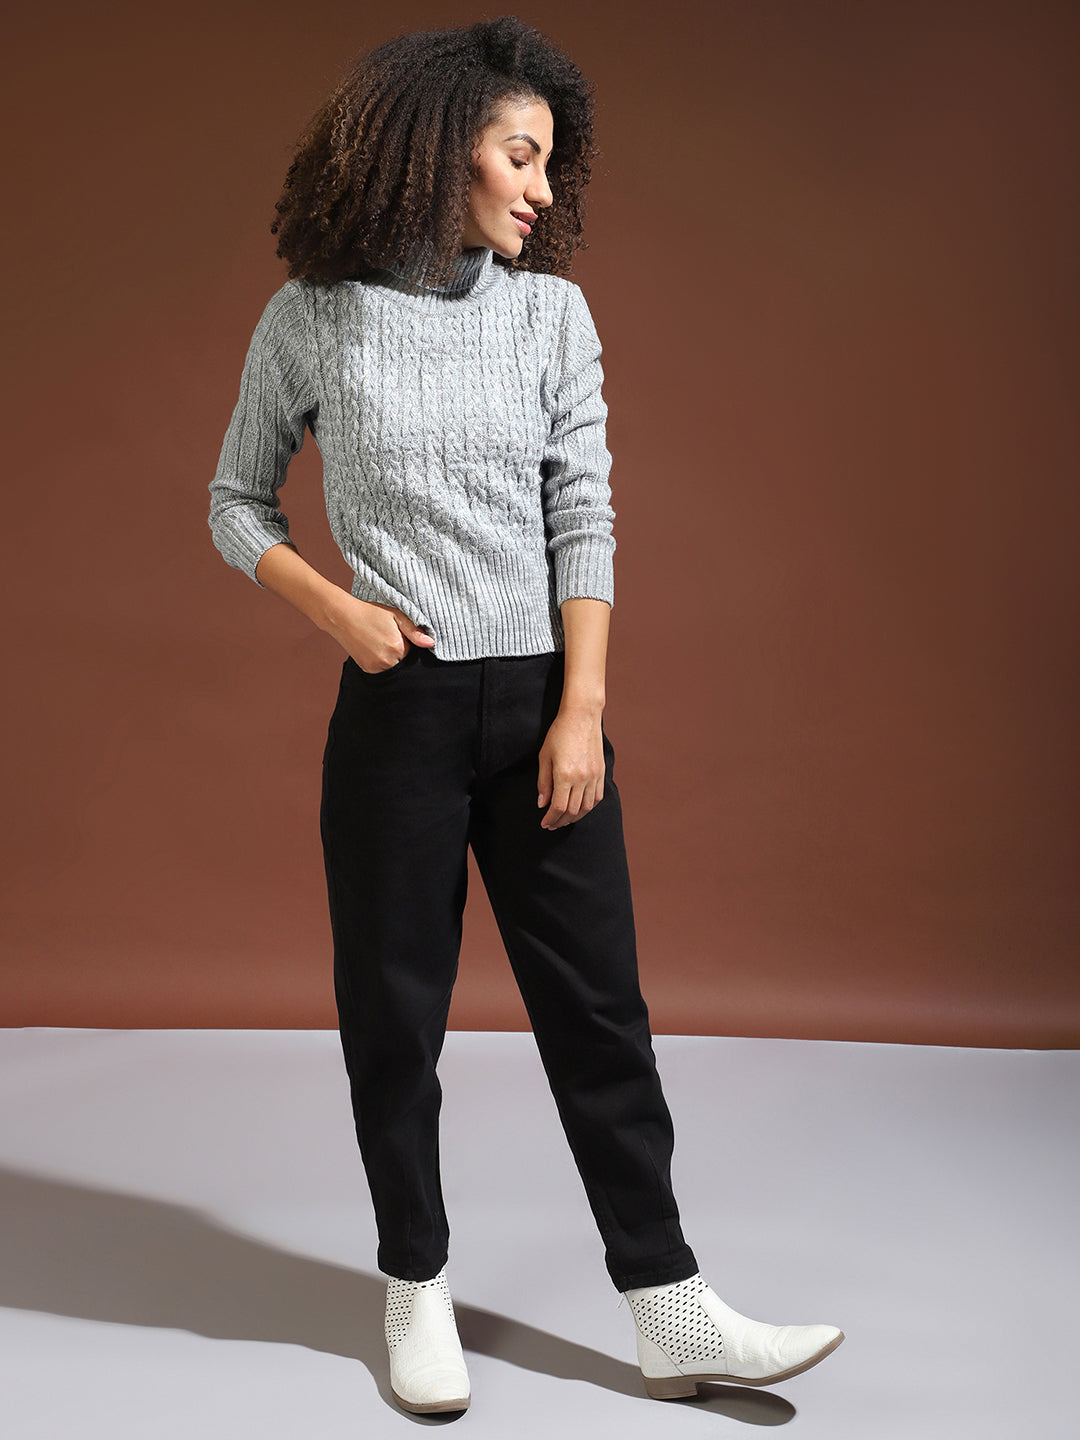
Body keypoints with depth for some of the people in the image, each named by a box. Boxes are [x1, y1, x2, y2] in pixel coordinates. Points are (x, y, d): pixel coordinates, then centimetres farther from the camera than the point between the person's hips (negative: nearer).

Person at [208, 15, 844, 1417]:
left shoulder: (553, 311, 4)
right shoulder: (310, 322, 0)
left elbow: (585, 521, 1)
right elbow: (237, 505, 9)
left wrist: (582, 711, -7)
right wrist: (334, 606, -8)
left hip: (540, 700, 2)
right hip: (398, 707, -1)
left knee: (600, 1004, 5)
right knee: (395, 1010, 8)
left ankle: (671, 1313, 16)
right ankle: (416, 1287, 27)